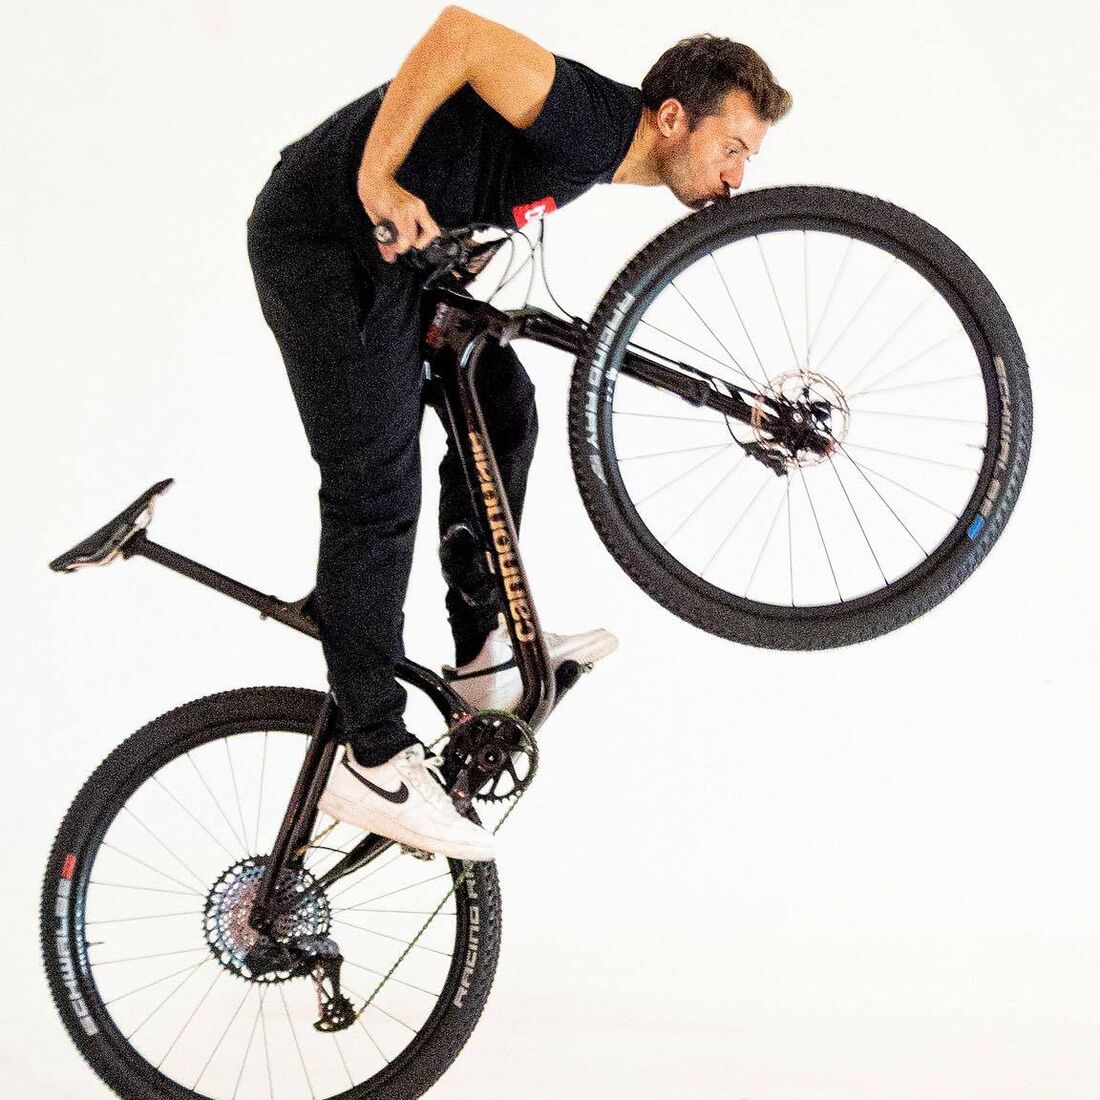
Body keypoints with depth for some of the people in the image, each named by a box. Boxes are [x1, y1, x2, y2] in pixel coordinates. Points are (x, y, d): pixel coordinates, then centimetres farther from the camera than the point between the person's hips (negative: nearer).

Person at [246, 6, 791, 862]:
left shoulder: (602, 150, 9)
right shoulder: (595, 124, -20)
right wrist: (377, 183, -25)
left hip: (397, 242, 10)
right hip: (327, 239, -10)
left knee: (500, 410, 13)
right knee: (378, 491, -10)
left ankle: (484, 653, 20)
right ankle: (375, 762, -4)